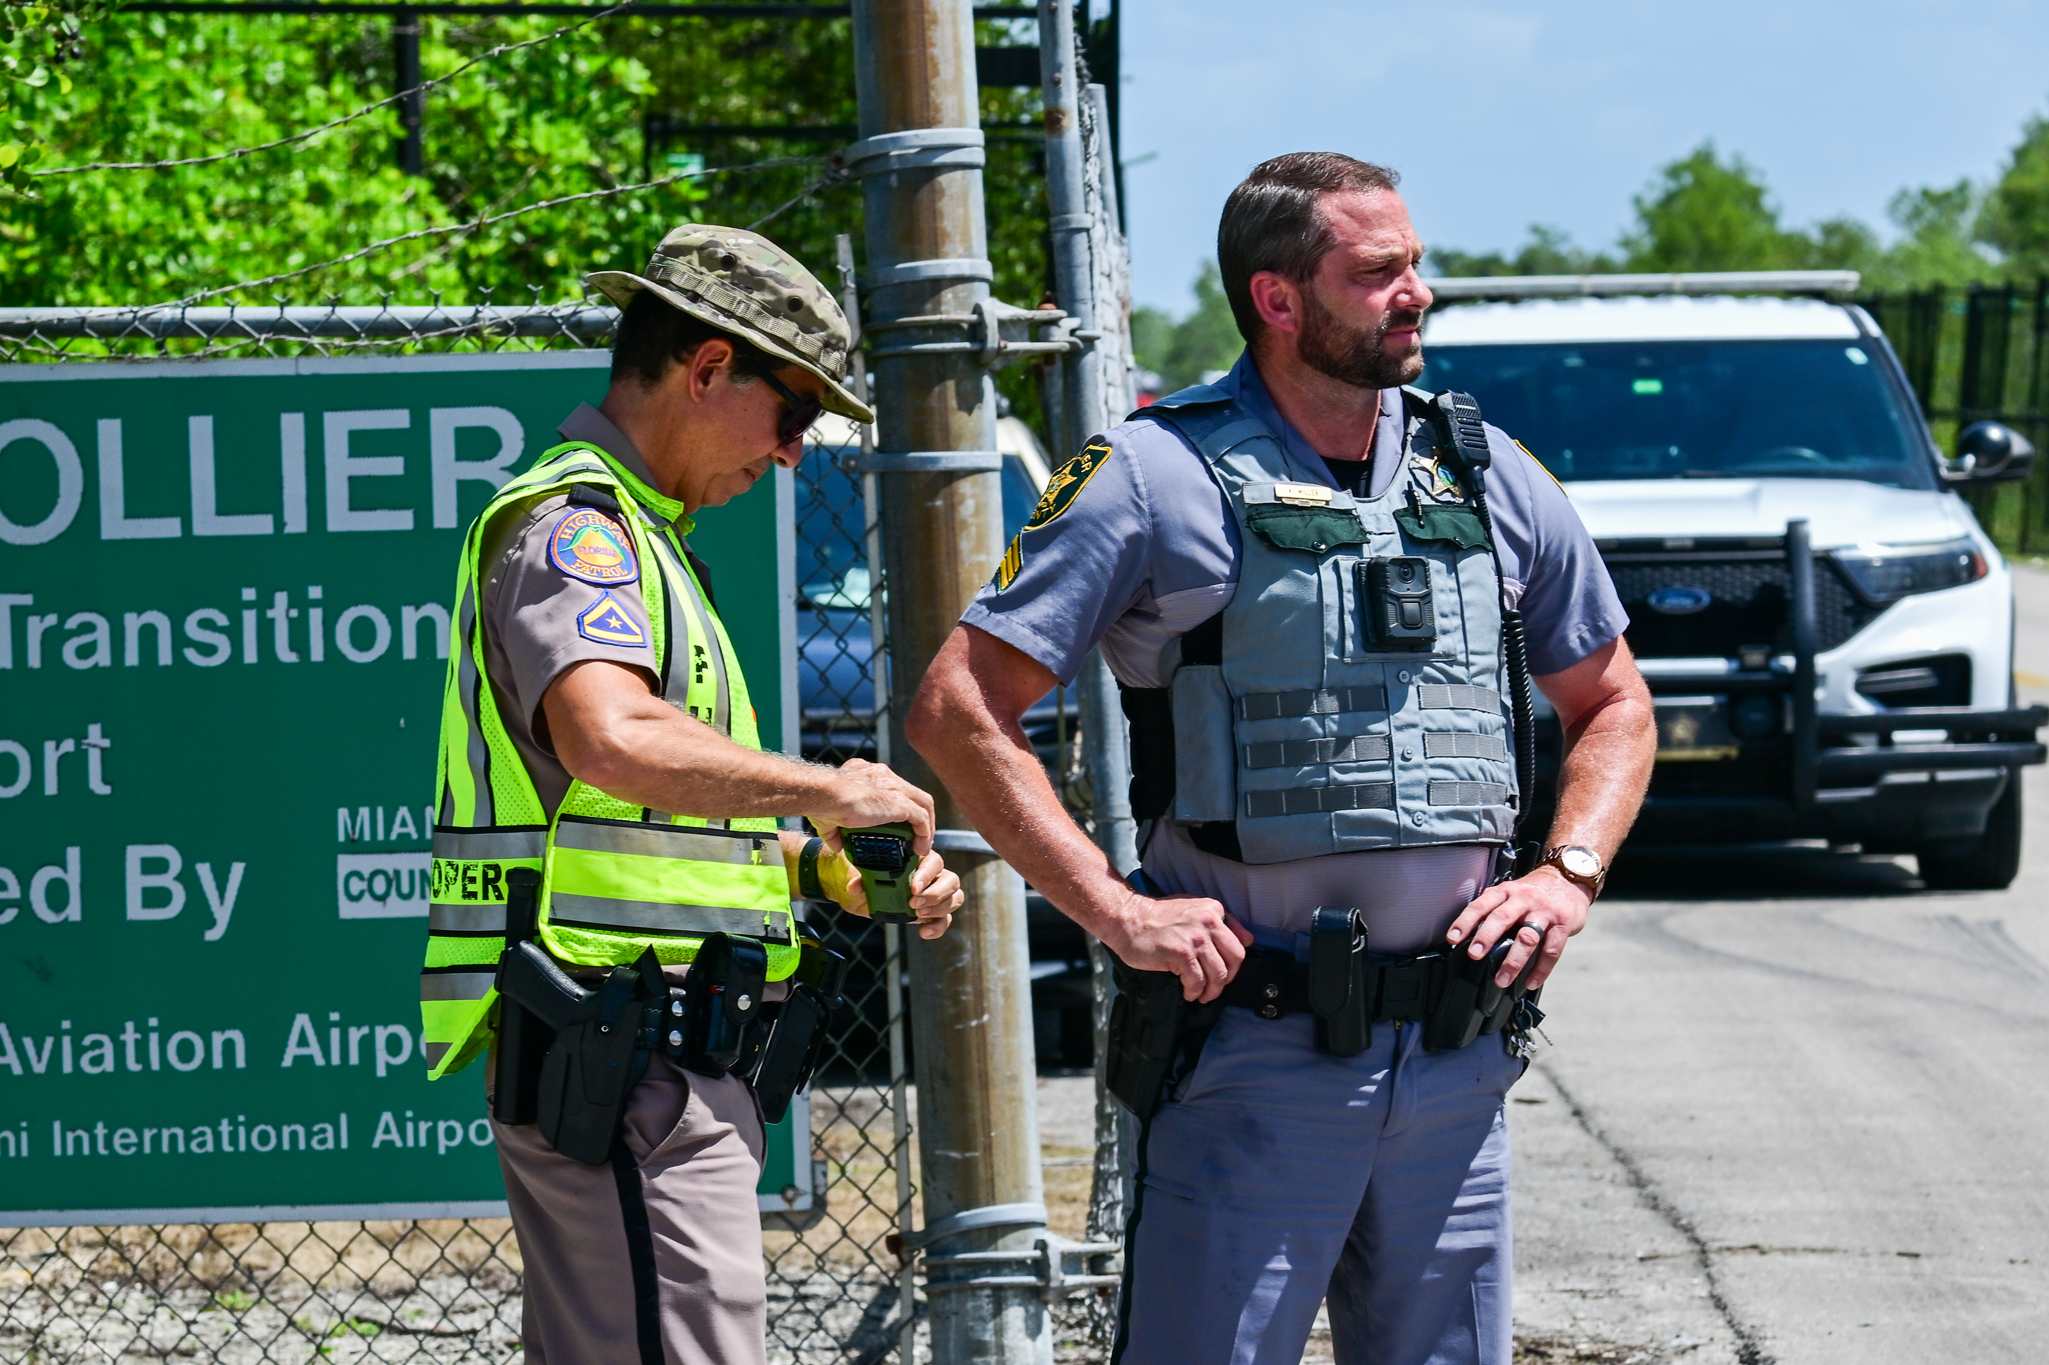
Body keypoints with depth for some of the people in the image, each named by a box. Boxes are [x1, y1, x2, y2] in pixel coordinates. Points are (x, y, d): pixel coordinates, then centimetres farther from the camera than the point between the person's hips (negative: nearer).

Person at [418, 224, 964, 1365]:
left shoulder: (633, 536, 24)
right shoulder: (574, 528, -10)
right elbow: (615, 743, -30)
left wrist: (834, 868, 14)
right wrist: (825, 790, -18)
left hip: (658, 1069, 11)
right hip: (624, 1063, -11)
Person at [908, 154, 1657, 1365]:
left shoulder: (1488, 479, 10)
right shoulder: (1163, 479, -5)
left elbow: (1612, 702, 22)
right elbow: (962, 708, -7)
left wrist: (1569, 876, 4)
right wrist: (1116, 911, -13)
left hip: (1458, 1058, 5)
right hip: (1256, 1045, -5)